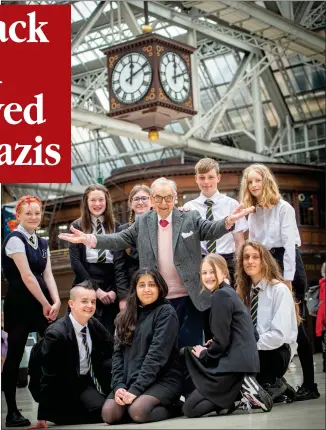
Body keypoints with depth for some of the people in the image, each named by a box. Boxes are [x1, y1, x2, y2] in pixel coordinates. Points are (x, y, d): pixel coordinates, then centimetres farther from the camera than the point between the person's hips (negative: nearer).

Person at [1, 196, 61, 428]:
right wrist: (45, 304, -15)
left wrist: (56, 301, -10)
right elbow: (27, 276, -17)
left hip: (41, 303, 7)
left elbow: (48, 274, 4)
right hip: (19, 305, -7)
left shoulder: (42, 242, 12)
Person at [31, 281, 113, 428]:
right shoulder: (56, 334, -25)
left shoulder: (94, 324, -6)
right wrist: (42, 416, -20)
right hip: (67, 388, -6)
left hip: (87, 380, 6)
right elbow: (48, 377, -22)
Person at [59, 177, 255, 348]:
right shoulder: (142, 223, 8)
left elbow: (212, 230, -11)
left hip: (188, 298, -2)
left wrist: (229, 220, -33)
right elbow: (119, 240, 6)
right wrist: (88, 239, -7)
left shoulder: (190, 218, 1)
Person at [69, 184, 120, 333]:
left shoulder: (116, 227, 10)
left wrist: (114, 290, -7)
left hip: (111, 291, 1)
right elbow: (75, 262, -3)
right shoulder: (78, 226, 5)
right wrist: (96, 289, -10)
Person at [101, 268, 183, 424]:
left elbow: (157, 354, -14)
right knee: (109, 413, -21)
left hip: (162, 379, -5)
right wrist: (119, 386, -10)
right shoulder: (125, 317, 13)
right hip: (130, 381, 5)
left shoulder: (166, 312, -4)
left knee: (137, 411, -32)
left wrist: (136, 389, -21)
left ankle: (171, 407, -1)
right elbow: (118, 354, 6)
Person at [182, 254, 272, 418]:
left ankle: (242, 389, -9)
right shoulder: (229, 292, 18)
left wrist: (205, 354, 2)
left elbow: (222, 340, -14)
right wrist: (209, 349, 11)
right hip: (241, 360, 9)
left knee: (189, 409, -3)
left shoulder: (220, 295, -11)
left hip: (234, 363, -9)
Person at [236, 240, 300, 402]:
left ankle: (272, 385, -4)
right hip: (253, 351, 7)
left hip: (277, 353, -7)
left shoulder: (280, 290, -8)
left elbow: (279, 335, -17)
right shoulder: (245, 291, 13)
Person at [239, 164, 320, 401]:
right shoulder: (252, 212, 13)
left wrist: (287, 279, -17)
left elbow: (289, 243, -13)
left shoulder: (283, 208, -7)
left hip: (289, 266, -6)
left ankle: (309, 384, -1)